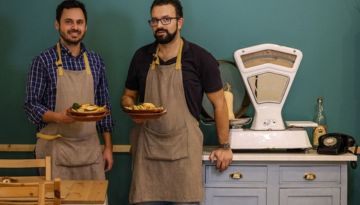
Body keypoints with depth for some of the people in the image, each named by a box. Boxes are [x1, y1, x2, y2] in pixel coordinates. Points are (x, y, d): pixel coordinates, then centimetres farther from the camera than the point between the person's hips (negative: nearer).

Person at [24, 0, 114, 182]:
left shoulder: (96, 61, 9)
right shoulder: (43, 61, -3)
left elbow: (104, 106, 12)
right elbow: (31, 106, -5)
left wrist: (108, 147, 9)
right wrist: (59, 117, -22)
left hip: (90, 147, 4)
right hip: (55, 148, -3)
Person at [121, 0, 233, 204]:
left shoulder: (201, 58, -4)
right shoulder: (141, 56, 7)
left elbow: (219, 103, 3)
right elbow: (128, 97, 18)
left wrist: (224, 146, 3)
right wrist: (132, 110, -6)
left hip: (184, 148, -3)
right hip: (147, 147, 3)